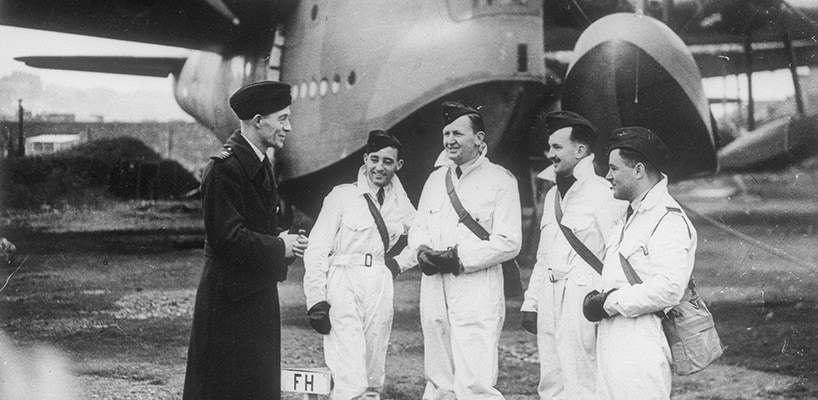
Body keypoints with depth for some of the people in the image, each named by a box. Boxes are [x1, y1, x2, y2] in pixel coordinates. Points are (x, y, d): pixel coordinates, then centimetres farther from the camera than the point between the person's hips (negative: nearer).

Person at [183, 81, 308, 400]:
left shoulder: (260, 164, 14)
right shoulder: (224, 167, -18)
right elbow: (226, 238, -23)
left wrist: (283, 242, 2)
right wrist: (279, 248, -14)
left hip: (258, 295, 10)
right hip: (231, 297, -10)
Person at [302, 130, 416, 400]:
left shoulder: (400, 205, 12)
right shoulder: (342, 196, 1)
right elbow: (317, 249, -2)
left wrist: (400, 262, 8)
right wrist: (316, 300, -11)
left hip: (381, 293, 5)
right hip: (343, 286, -4)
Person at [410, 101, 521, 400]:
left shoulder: (500, 181, -3)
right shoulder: (437, 178, 17)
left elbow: (509, 242, -9)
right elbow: (418, 227, 20)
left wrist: (460, 258, -16)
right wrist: (422, 251, -3)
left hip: (476, 293, -6)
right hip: (434, 288, 7)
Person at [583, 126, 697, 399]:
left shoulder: (669, 220, -13)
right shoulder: (629, 216, 20)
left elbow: (668, 289, -23)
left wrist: (609, 303, -16)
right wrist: (595, 297, 6)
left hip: (641, 344, -10)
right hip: (612, 341, 10)